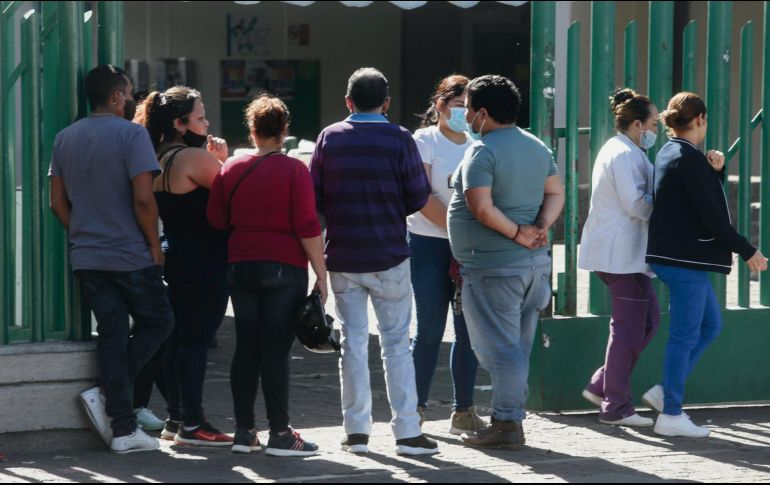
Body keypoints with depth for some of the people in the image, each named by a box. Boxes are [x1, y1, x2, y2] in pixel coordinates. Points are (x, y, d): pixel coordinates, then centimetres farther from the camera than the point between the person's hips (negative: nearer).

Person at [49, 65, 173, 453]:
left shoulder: (65, 138, 8)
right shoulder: (131, 134, -11)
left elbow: (58, 203, 8)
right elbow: (143, 199, -18)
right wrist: (154, 244, -6)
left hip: (86, 257, 6)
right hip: (131, 256, -6)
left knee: (111, 334, 8)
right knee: (157, 322, 12)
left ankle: (123, 429, 5)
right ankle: (106, 394, -1)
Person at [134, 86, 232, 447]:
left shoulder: (158, 160, 10)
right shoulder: (194, 158, -17)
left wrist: (217, 160, 4)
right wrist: (222, 160, -3)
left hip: (175, 255, 9)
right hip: (205, 260, -9)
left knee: (178, 338, 13)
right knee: (197, 340, -6)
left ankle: (175, 419, 19)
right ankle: (192, 425, -4)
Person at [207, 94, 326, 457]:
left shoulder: (231, 169, 4)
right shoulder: (293, 170, -8)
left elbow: (216, 220, 9)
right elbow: (308, 228, -11)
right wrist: (321, 275, -7)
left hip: (240, 266, 4)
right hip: (285, 269, -4)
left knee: (246, 349, 9)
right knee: (276, 351, -4)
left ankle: (244, 431, 12)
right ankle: (279, 434, -2)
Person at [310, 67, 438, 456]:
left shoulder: (330, 137, 0)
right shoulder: (399, 139, -6)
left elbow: (314, 196, 1)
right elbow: (419, 197, -4)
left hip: (342, 256, 2)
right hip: (388, 256, -2)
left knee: (353, 342, 9)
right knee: (396, 343, 3)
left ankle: (356, 431, 9)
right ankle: (407, 431, 0)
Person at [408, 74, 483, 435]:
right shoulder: (425, 141, -1)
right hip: (430, 245, -4)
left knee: (469, 331, 3)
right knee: (430, 330, -3)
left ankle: (463, 411, 10)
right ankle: (416, 407, 7)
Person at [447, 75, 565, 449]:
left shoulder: (483, 151, -15)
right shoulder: (536, 147, 12)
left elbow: (481, 207, -24)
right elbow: (555, 193, 13)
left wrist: (516, 232, -15)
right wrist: (541, 227, -1)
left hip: (493, 267, -8)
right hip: (535, 263, 8)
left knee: (498, 348, -4)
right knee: (518, 348, 13)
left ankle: (505, 425, -3)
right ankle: (512, 419, 17)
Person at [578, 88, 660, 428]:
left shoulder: (615, 150, 18)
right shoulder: (626, 155, -16)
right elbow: (635, 204, -21)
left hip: (615, 252, 11)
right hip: (622, 253, -11)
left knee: (648, 317, 14)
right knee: (629, 327, -4)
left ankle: (602, 387, 15)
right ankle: (616, 406, 2)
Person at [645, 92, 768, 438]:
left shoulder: (669, 154, 13)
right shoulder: (689, 159, -17)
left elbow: (708, 198, 21)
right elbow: (711, 217, -19)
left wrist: (716, 171, 2)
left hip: (672, 256, 10)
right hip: (686, 258, -10)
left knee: (710, 324, 18)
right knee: (685, 334, -3)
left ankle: (666, 392, 17)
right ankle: (671, 415, 2)